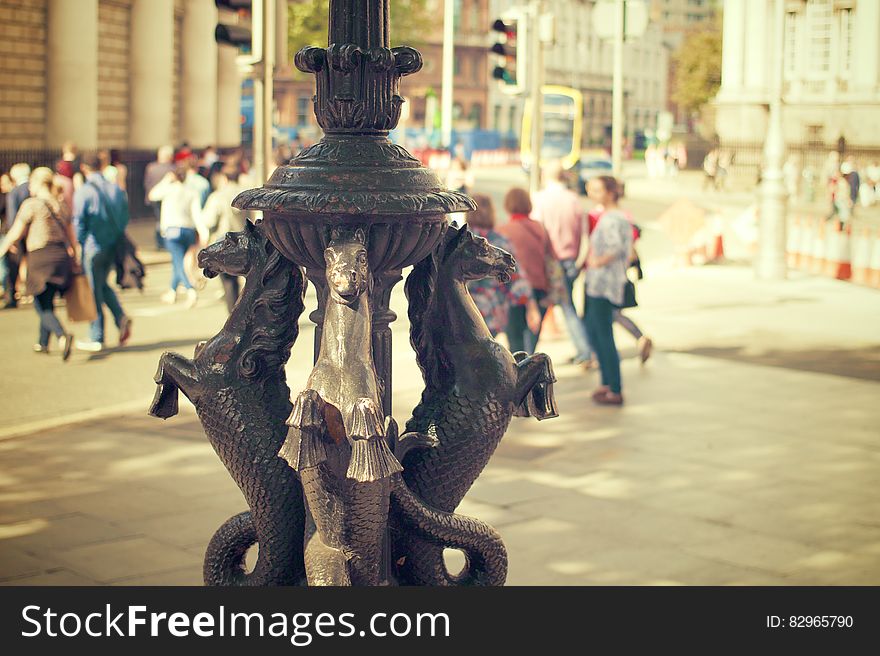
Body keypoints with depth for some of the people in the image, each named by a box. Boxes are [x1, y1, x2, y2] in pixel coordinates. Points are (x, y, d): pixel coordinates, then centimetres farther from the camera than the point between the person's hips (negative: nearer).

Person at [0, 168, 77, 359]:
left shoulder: (31, 204, -8)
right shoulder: (61, 205, 10)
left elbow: (15, 233, -4)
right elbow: (71, 236, 14)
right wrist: (73, 258, 24)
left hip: (40, 257, -6)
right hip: (61, 256, 6)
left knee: (42, 306, -2)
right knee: (47, 302, 20)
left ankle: (63, 335, -26)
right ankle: (43, 343, 31)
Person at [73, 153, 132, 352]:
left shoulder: (83, 192, -13)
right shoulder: (116, 190, 3)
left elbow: (78, 222, -13)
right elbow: (125, 218, 7)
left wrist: (78, 244, 0)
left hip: (93, 248, -5)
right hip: (113, 247, 5)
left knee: (94, 291, 4)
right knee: (103, 285, 23)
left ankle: (96, 339, 11)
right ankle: (121, 317, 2)